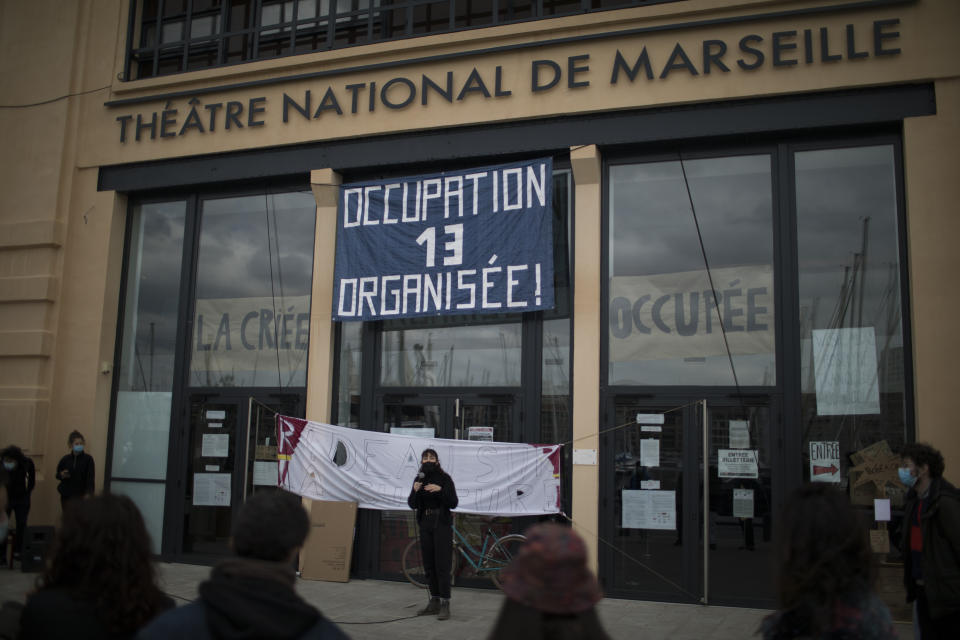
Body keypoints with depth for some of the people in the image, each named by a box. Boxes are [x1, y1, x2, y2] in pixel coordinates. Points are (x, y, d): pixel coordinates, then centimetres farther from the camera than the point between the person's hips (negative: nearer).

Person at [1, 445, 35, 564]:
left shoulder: (27, 463, -17)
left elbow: (32, 479, 2)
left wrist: (27, 493, 1)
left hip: (22, 499, 1)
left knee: (21, 525, -1)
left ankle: (17, 552, 9)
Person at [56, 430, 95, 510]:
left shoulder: (88, 459, -5)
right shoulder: (65, 459, 5)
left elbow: (91, 477, -11)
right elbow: (58, 474, 19)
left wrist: (89, 493, -25)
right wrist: (61, 475, -5)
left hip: (80, 495, -4)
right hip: (66, 496, 4)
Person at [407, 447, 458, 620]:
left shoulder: (444, 478, -6)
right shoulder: (419, 479, 8)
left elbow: (453, 503, -11)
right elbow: (412, 505, 4)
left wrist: (440, 490, -26)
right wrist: (415, 491, -16)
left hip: (442, 523, -5)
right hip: (425, 524, 5)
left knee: (442, 565, -8)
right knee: (428, 565, 8)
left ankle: (445, 604, -5)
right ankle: (434, 602, 17)